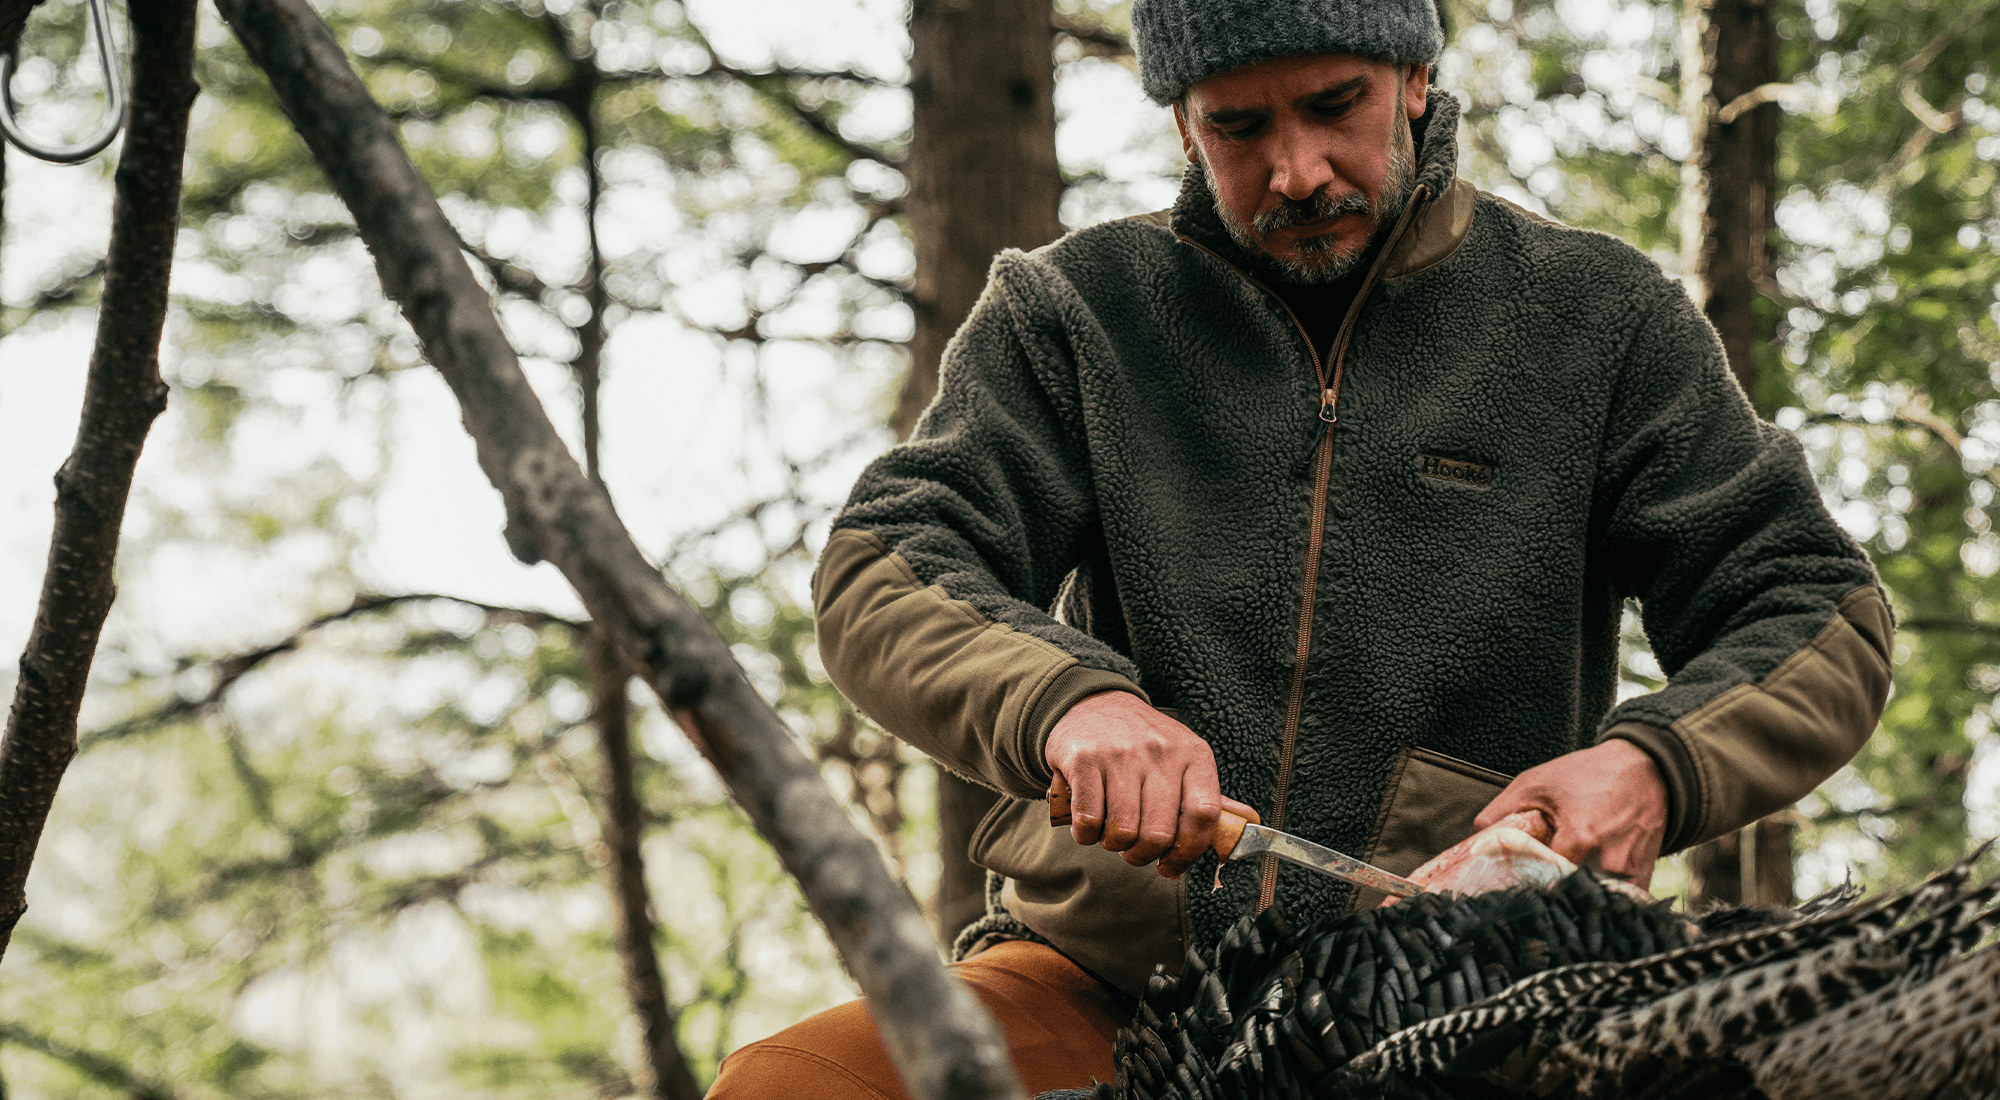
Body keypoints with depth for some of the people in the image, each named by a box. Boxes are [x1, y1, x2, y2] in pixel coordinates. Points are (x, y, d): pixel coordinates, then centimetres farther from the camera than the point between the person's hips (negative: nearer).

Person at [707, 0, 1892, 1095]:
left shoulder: (1598, 317, 8)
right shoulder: (1073, 311, 10)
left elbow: (1822, 612, 7)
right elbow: (880, 579, 0)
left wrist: (1651, 763, -16)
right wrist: (1064, 699, -23)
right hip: (1106, 975, 1)